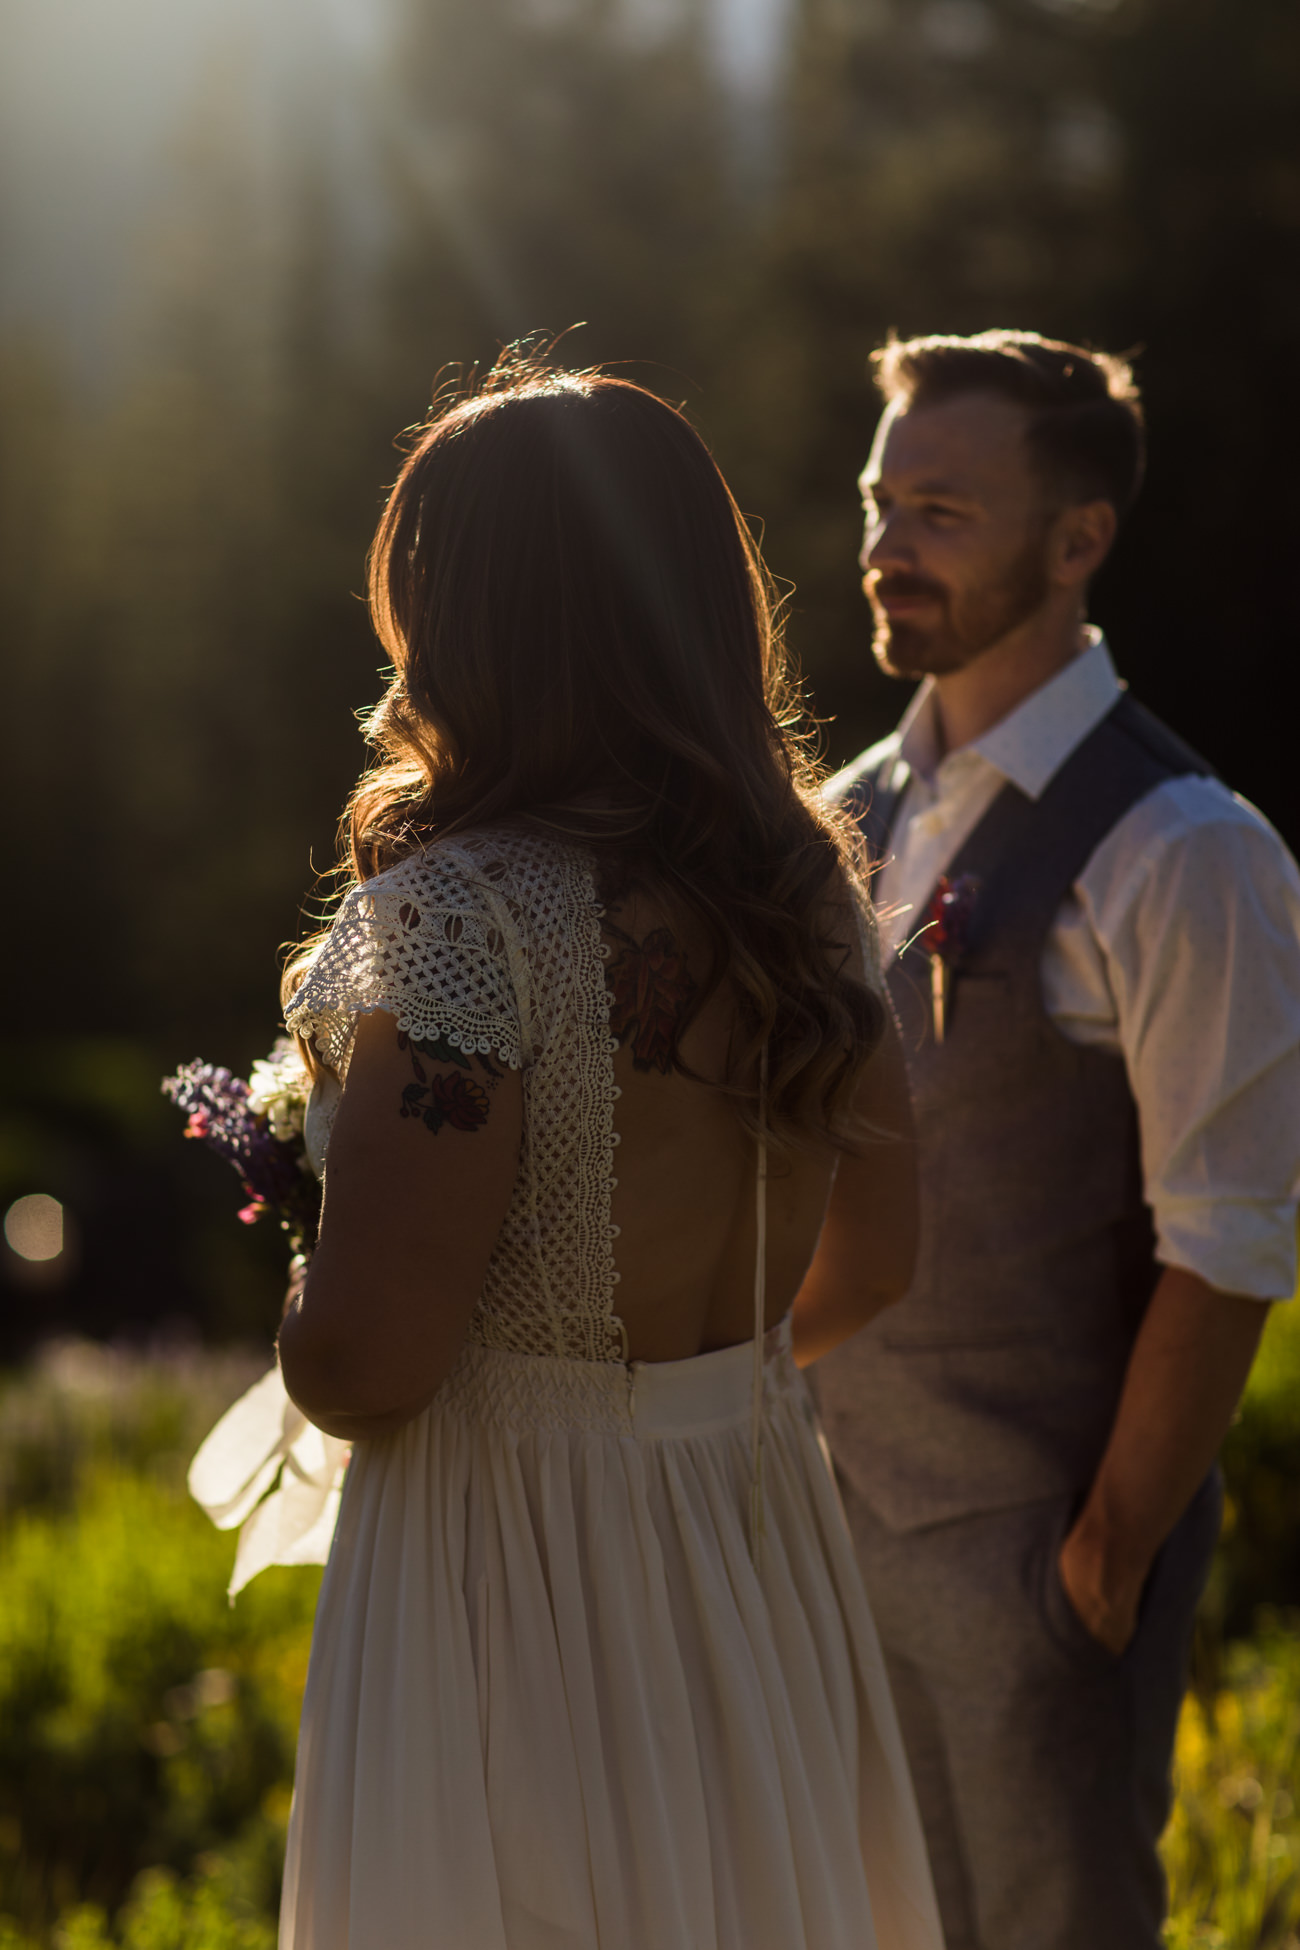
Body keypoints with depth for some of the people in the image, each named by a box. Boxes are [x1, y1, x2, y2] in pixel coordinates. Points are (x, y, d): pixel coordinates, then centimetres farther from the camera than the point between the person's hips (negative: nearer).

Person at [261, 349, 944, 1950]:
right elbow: (869, 1257, 11)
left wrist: (301, 1321, -1)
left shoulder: (465, 920, -22)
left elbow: (363, 1364, -23)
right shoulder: (806, 878, 0)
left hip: (512, 1564, -7)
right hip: (762, 1535, 7)